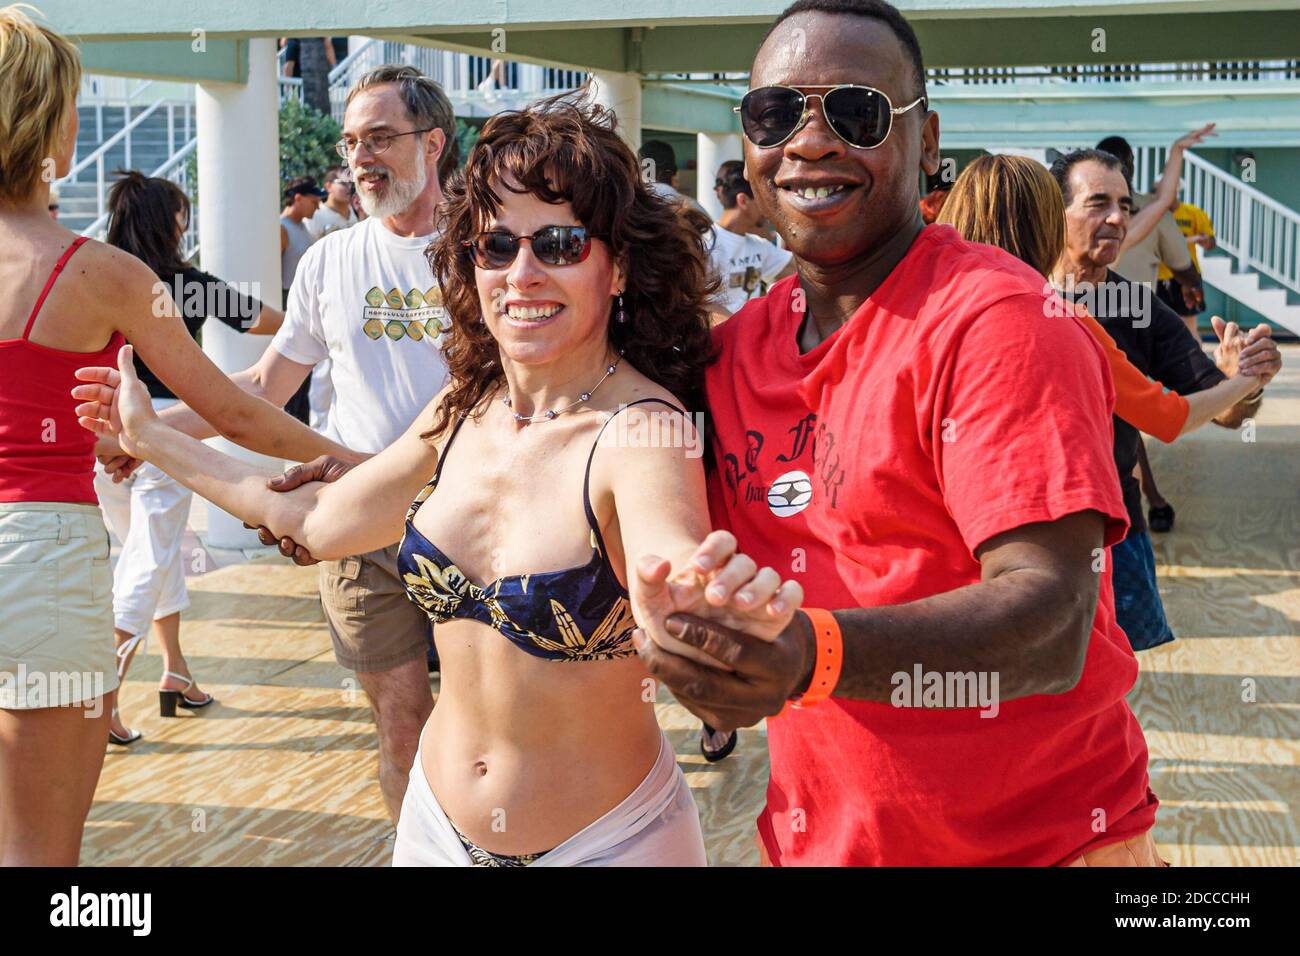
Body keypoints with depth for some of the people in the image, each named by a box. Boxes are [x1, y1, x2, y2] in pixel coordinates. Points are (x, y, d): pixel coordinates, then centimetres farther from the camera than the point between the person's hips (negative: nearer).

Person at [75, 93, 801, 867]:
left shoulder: (643, 429, -22)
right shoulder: (466, 412, -2)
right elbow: (317, 520, 11)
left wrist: (700, 603, -65)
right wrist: (151, 437, 17)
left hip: (608, 838, -5)